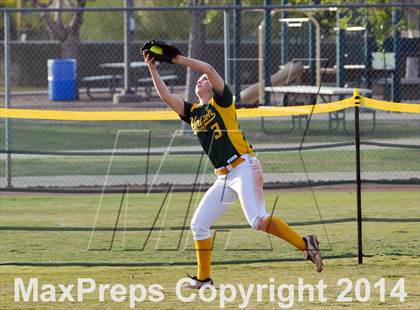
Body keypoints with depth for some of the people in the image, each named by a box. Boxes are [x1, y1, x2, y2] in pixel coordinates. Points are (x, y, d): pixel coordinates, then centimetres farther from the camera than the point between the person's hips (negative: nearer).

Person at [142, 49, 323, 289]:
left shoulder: (221, 102, 2)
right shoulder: (193, 112, 20)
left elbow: (209, 69, -12)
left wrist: (180, 60, -6)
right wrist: (153, 68, 10)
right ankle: (203, 279, 16)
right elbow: (166, 96, 16)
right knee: (198, 224, 7)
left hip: (244, 168, -8)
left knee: (258, 220, -24)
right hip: (224, 178, 8)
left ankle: (305, 245, -16)